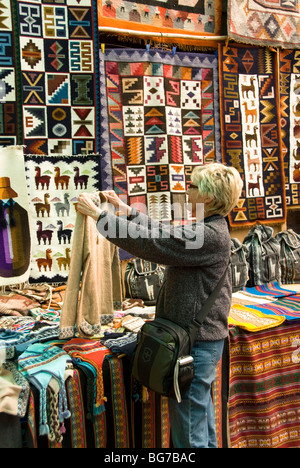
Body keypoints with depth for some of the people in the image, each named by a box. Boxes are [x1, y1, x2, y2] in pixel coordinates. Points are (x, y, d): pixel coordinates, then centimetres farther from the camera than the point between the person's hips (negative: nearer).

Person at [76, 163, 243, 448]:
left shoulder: (208, 235, -24)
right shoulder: (210, 230, 8)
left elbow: (149, 242, -28)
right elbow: (163, 234, 16)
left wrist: (98, 214, -20)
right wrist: (126, 210, 15)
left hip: (196, 341, -10)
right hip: (202, 336, 10)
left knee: (188, 429, 5)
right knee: (201, 409, 27)